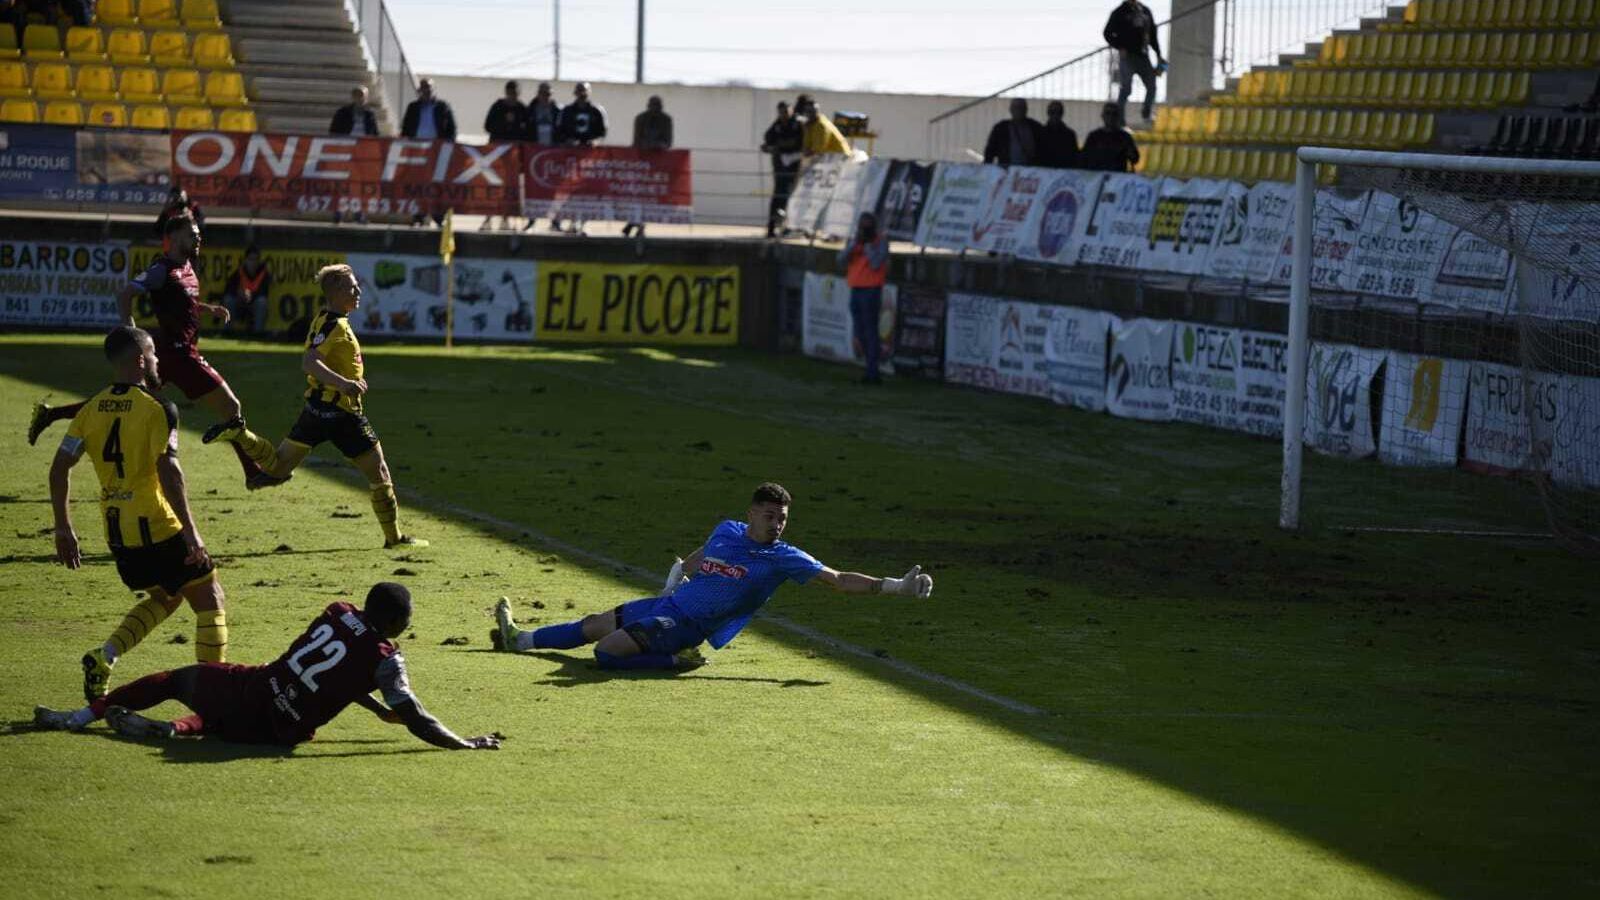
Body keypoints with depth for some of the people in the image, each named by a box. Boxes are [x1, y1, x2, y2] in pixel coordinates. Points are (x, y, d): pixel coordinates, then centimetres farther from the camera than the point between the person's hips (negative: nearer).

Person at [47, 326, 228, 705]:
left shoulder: (92, 408, 7)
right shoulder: (157, 409, -11)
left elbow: (60, 467, 5)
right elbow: (168, 470, -21)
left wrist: (64, 530, 12)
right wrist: (190, 531, -19)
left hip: (116, 531, 7)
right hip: (156, 527, -7)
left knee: (164, 597, 26)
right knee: (208, 599, 9)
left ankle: (103, 658, 7)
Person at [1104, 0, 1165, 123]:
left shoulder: (1145, 11, 12)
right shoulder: (1120, 12, 1)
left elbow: (1153, 35, 17)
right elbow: (1107, 33, 2)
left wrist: (1158, 54, 12)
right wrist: (1119, 47, -10)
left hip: (1143, 56, 4)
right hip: (1127, 56, -4)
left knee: (1152, 86, 1)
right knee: (1125, 89, -6)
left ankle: (1147, 114, 16)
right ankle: (1120, 119, -1)